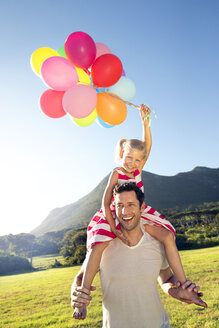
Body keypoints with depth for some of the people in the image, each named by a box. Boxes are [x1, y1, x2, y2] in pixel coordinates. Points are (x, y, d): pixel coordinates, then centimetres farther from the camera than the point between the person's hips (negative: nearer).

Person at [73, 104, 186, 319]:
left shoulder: (138, 171, 1)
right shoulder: (116, 174, -11)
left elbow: (147, 145, -12)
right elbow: (106, 203, -16)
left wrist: (145, 120, -23)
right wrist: (115, 229, -25)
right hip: (114, 217, -4)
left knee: (168, 235, -10)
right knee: (98, 245, -28)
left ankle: (183, 284, -1)